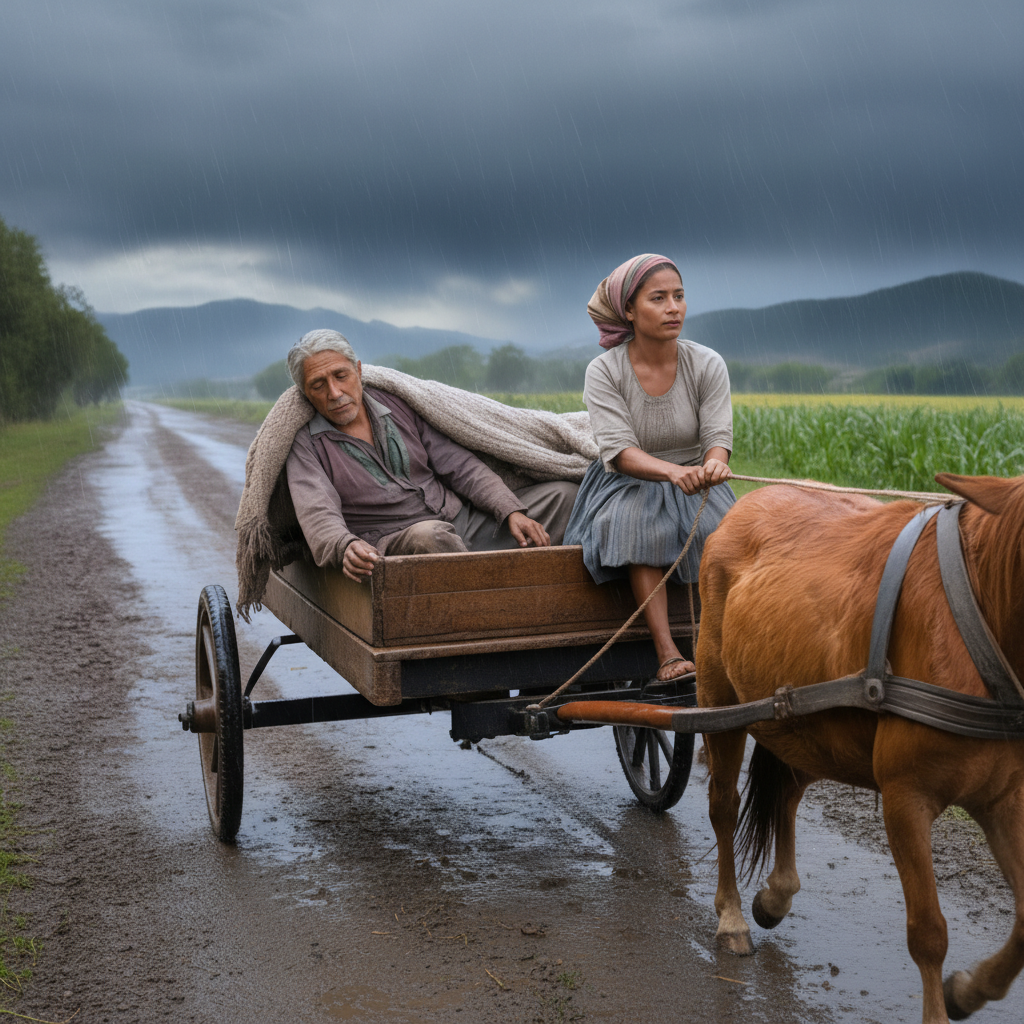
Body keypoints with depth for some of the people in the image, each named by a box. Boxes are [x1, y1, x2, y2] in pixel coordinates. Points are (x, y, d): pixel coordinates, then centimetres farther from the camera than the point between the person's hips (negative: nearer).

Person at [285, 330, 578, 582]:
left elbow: (460, 467, 13)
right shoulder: (306, 445, 3)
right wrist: (345, 547, -40)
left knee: (563, 494, -7)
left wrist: (512, 511, -3)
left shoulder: (399, 406, 16)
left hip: (464, 521, 6)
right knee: (428, 535, -41)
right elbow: (316, 514, -16)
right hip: (392, 543, -5)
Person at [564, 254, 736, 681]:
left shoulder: (707, 365, -5)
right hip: (628, 485, -2)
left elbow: (718, 436, -12)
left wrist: (712, 465, -39)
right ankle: (667, 654, -37)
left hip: (696, 482, 2)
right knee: (639, 526, -35)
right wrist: (673, 471, -42)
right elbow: (619, 450, -21)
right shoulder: (604, 372, -11)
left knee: (723, 528, -30)